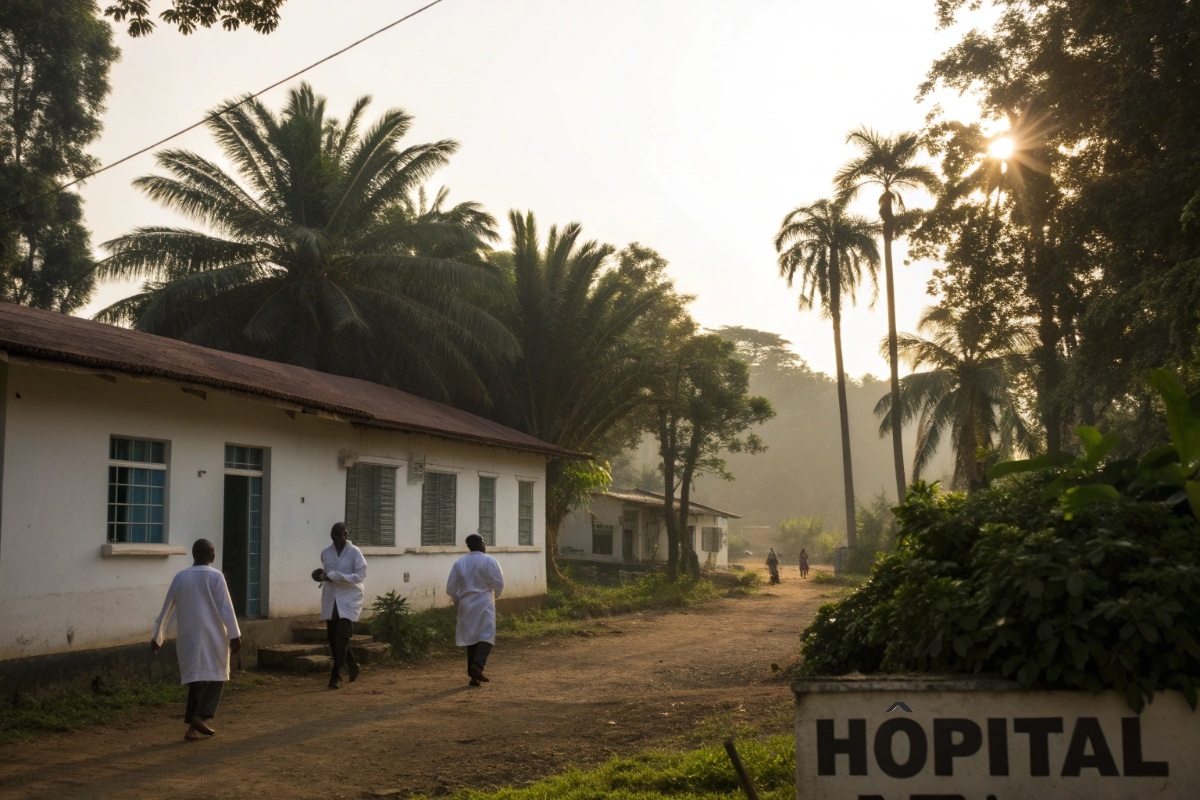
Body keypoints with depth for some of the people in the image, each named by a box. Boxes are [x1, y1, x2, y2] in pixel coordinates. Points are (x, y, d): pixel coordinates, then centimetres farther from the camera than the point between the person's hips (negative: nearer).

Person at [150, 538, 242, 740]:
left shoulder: (180, 577, 6)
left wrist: (157, 637, 18)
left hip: (188, 637, 4)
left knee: (195, 679, 10)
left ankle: (193, 727, 6)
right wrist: (235, 635, -9)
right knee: (216, 676, 8)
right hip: (213, 637, -4)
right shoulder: (215, 576, -7)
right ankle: (201, 716, -8)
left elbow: (166, 609, 10)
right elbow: (226, 608, -11)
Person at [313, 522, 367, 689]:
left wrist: (337, 576, -20)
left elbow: (361, 575, -12)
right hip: (330, 599, 5)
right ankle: (352, 665, 31)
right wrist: (323, 576, -2)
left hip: (349, 599, -5)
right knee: (333, 637, 9)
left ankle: (336, 675, -6)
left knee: (342, 637, -11)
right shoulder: (325, 553, 6)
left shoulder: (354, 552, -8)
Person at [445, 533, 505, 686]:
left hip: (466, 605, 4)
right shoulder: (489, 561, -6)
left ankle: (473, 675, 11)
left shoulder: (459, 563, 4)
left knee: (470, 637, 11)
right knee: (486, 635, -4)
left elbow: (450, 588, 3)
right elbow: (499, 583, -8)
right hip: (484, 603, -4)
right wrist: (494, 597, 11)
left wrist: (458, 602, 20)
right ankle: (477, 665, -28)